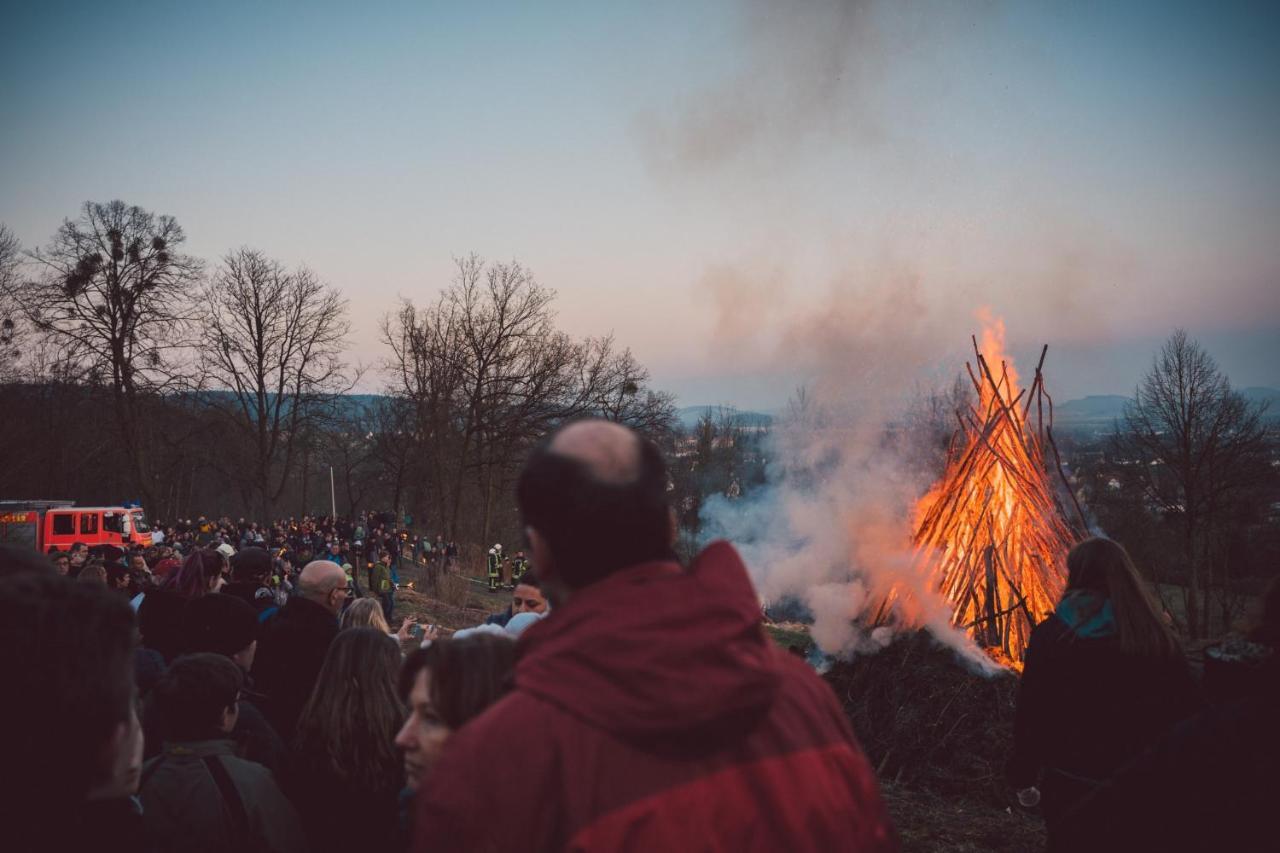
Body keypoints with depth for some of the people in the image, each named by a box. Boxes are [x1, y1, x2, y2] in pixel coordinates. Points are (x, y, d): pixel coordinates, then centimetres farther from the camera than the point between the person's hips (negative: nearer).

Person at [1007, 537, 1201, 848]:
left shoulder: (1050, 636, -10)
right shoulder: (1158, 639, -7)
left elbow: (1030, 715, -6)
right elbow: (1184, 715, -2)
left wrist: (1023, 776, 6)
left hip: (1069, 785, -1)